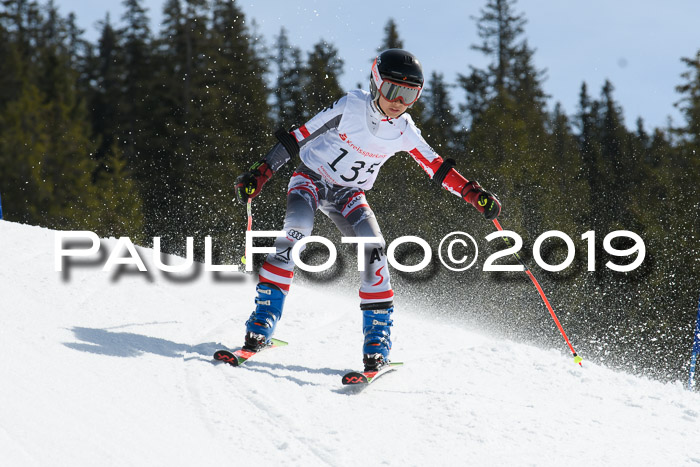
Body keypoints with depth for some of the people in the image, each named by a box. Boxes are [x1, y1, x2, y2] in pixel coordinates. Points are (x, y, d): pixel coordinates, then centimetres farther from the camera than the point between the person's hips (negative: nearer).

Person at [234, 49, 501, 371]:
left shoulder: (404, 131, -10)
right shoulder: (350, 108, -21)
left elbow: (437, 168, -1)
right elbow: (298, 137, -16)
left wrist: (475, 194, -12)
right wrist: (260, 175, -19)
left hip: (348, 194, 3)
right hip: (311, 177, -3)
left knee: (373, 248, -21)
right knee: (298, 228, -32)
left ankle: (377, 341, -11)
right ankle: (262, 321, -28)